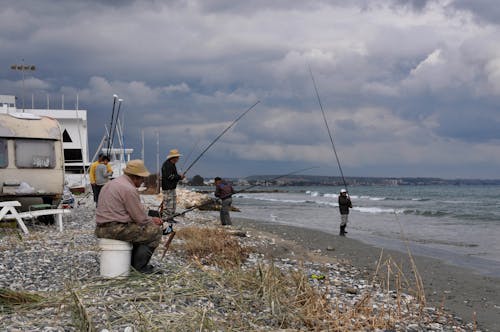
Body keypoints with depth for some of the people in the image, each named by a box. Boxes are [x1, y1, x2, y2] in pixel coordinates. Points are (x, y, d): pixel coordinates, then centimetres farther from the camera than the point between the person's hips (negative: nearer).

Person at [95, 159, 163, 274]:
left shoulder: (112, 184, 18)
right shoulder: (129, 189, -14)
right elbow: (140, 218, -12)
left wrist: (150, 219, 16)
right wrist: (152, 221, 8)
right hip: (116, 229, -10)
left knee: (141, 230, 29)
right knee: (156, 231, -5)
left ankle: (134, 263, 24)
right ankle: (139, 266, -2)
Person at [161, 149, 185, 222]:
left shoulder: (172, 164, 17)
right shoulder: (166, 165, -15)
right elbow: (169, 176, -23)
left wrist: (180, 176, 6)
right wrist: (179, 176, -14)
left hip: (172, 188, 11)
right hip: (167, 188, -11)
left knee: (173, 204, 14)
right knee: (168, 204, -9)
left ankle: (170, 218, 20)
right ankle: (165, 218, -5)